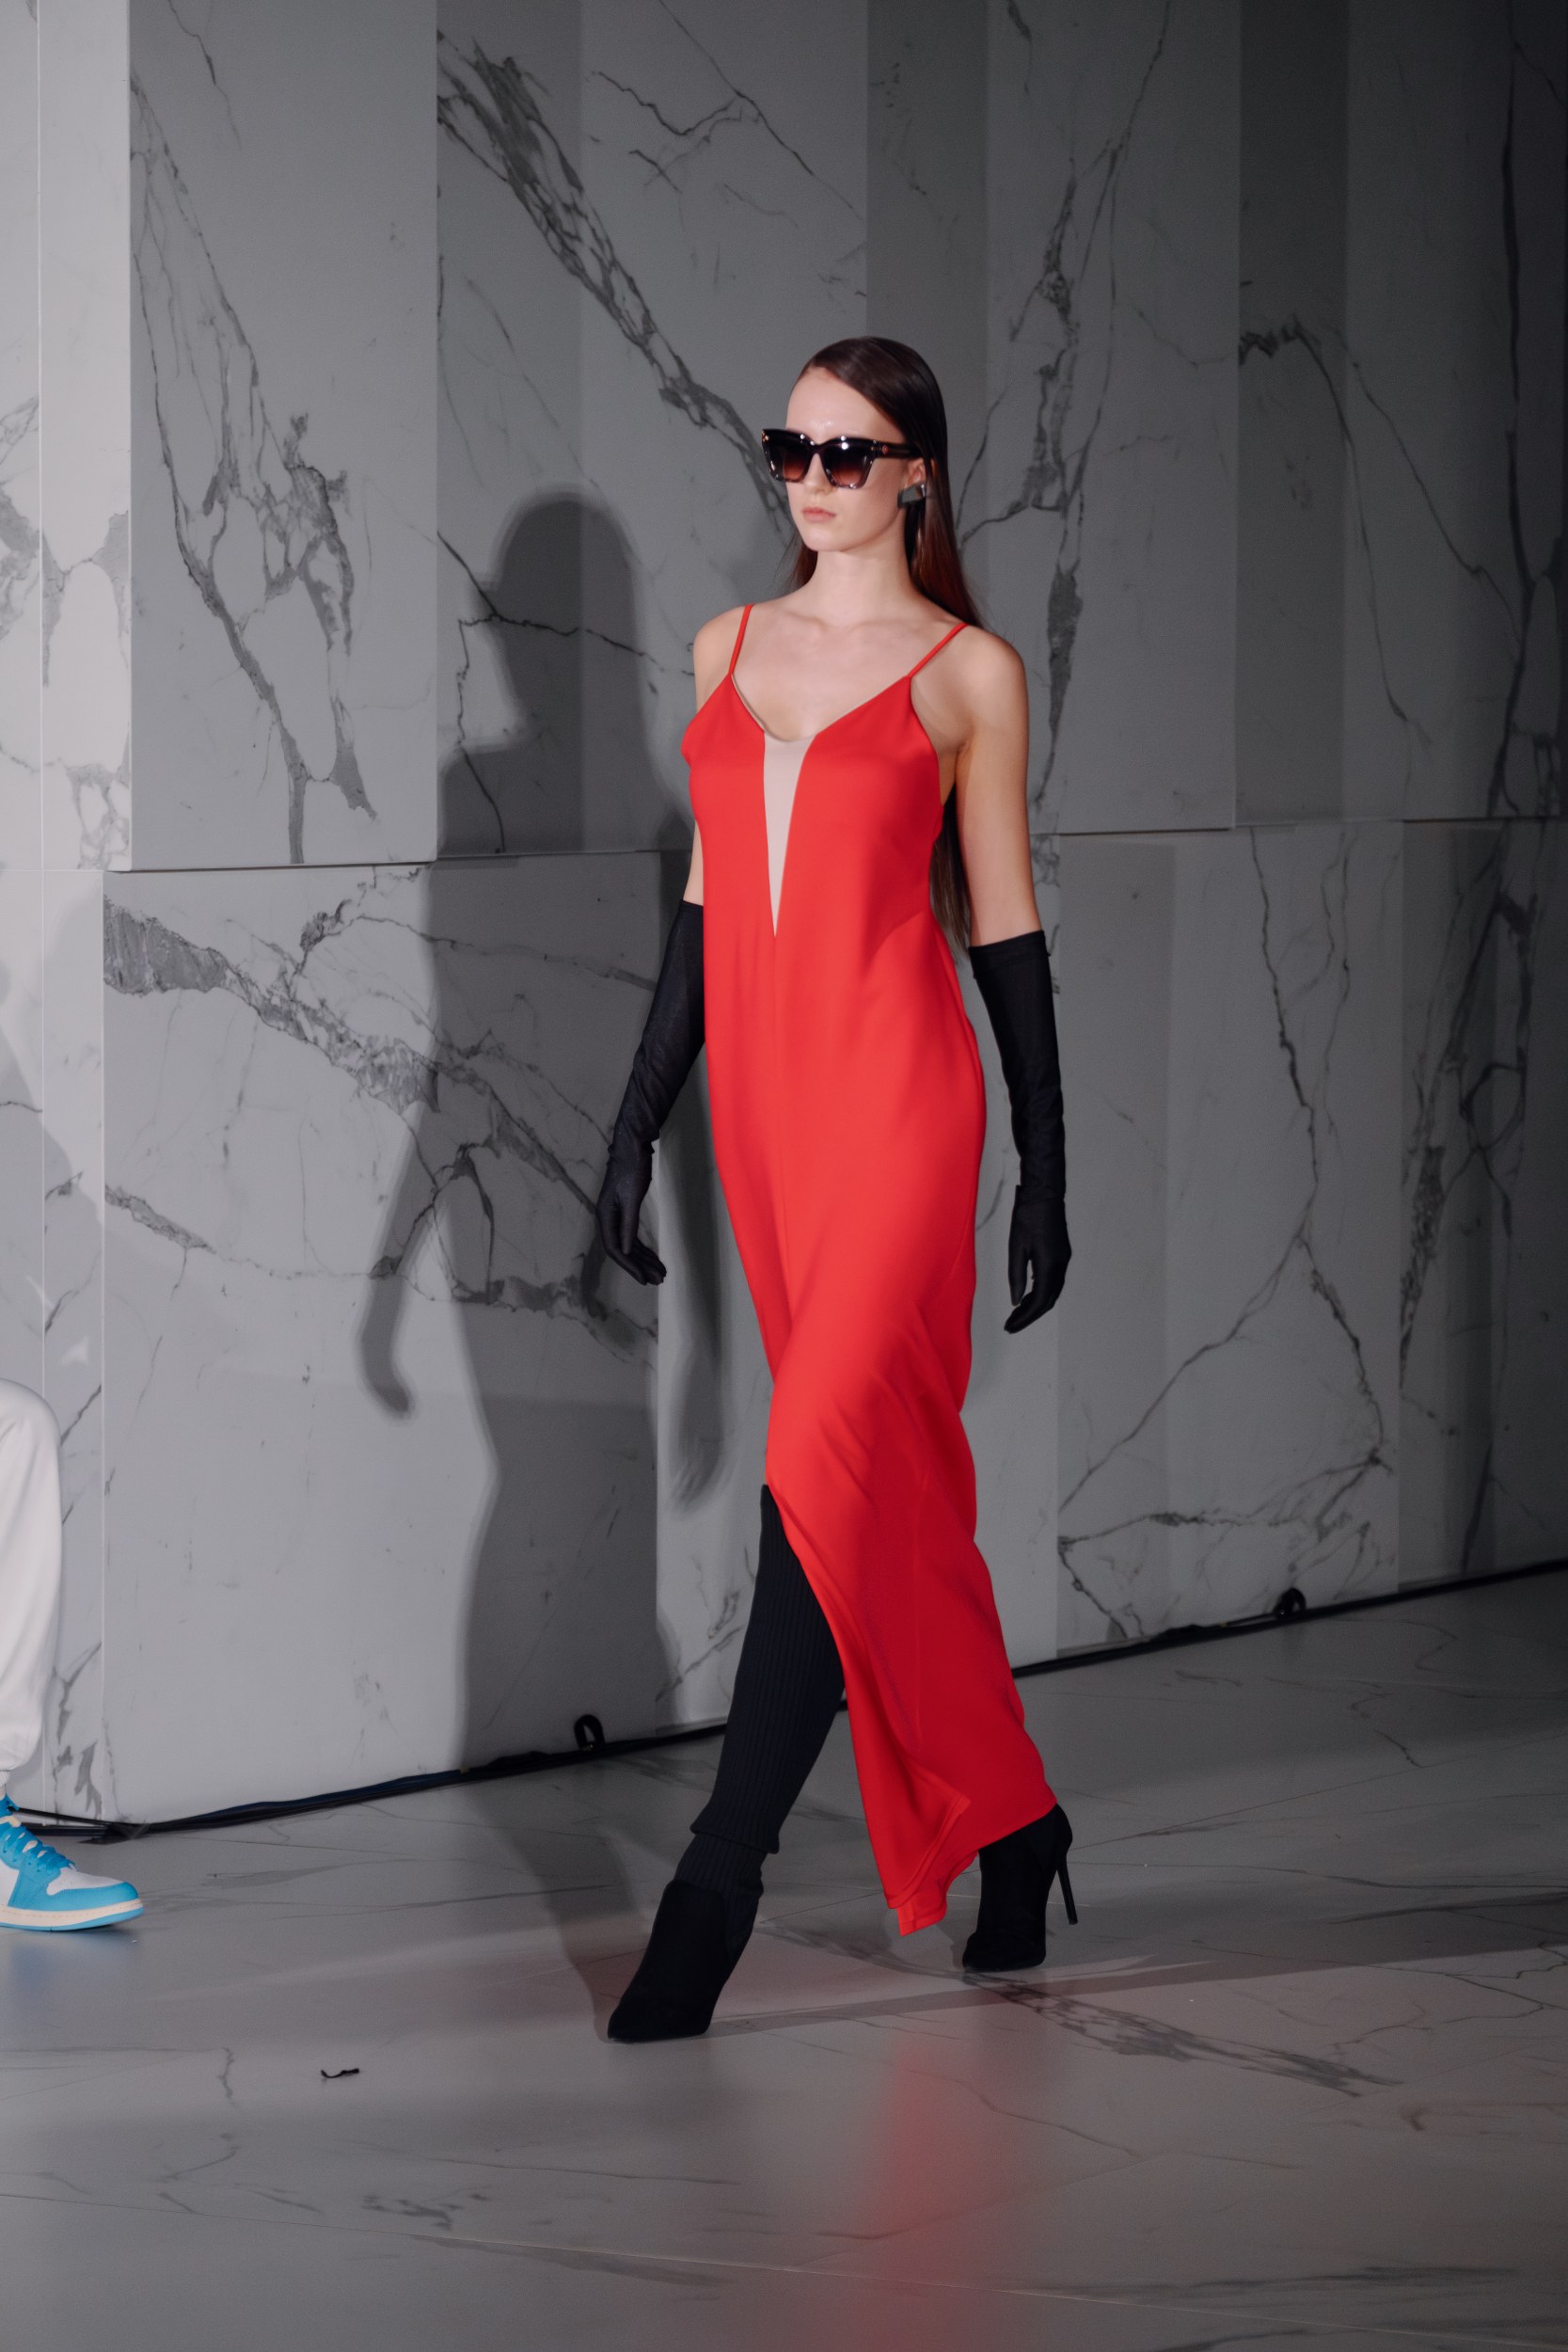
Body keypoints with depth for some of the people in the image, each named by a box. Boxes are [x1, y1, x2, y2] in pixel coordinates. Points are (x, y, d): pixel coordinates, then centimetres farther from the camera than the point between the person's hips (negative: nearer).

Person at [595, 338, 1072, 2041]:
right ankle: (1007, 1821, 24)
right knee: (898, 1481, 10)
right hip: (764, 1096, 5)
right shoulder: (732, 649, 14)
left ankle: (714, 1885, -16)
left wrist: (1044, 1175, 1)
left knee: (829, 1466, -15)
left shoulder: (967, 671, 1)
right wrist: (638, 1120, 12)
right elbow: (707, 900, 16)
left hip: (899, 1099, -5)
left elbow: (1003, 923, 2)